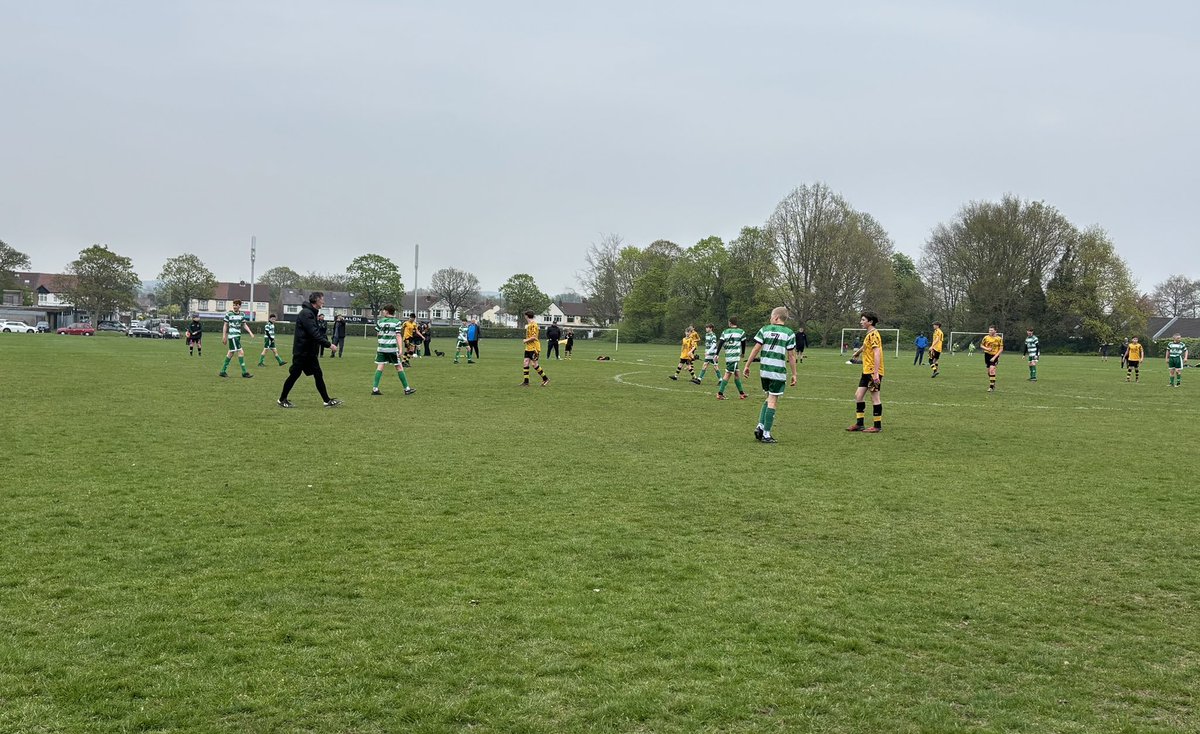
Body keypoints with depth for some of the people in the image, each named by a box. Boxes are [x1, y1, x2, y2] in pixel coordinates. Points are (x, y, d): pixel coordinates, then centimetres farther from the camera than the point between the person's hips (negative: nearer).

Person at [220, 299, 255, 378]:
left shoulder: (242, 315, 8)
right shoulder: (229, 314, -5)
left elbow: (244, 325, 15)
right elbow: (225, 325, 0)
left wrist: (250, 332, 1)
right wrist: (224, 336, -1)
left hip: (238, 336, 6)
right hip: (232, 336, -6)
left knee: (231, 353, 12)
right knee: (241, 352, -13)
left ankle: (222, 371, 21)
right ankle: (244, 372, -10)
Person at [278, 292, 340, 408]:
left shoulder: (311, 313, 14)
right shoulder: (306, 313, -17)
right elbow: (314, 333, -24)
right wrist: (328, 344, -23)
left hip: (310, 352, 10)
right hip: (301, 351, -9)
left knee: (318, 375, 6)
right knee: (294, 375, 0)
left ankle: (327, 400, 7)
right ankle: (282, 400, 13)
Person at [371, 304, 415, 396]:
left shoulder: (380, 321, 7)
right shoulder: (396, 322, -1)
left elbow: (378, 334, 12)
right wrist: (400, 349, -10)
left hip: (381, 347, 2)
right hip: (392, 348, -2)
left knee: (379, 367, 3)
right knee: (399, 367, 4)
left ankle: (375, 388, -3)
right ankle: (407, 389, 9)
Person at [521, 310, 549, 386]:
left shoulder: (533, 325, -17)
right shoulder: (529, 325, 12)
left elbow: (534, 337, -23)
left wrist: (526, 340, -11)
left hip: (533, 348, -9)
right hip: (528, 348, 9)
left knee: (534, 364, -5)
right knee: (526, 363, 4)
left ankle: (545, 379, 6)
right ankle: (526, 382, 6)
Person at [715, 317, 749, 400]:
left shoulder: (725, 332, 8)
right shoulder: (741, 332, 1)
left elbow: (720, 343, 1)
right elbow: (743, 344, 8)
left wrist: (716, 354, 1)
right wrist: (742, 354, 23)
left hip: (728, 356, 5)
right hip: (735, 356, -5)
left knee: (737, 374, 15)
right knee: (728, 374, -6)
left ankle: (741, 393, 22)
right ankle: (720, 393, -11)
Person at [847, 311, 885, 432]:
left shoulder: (873, 334, -15)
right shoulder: (870, 334, 15)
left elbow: (877, 353, -21)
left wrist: (876, 373, -24)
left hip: (873, 372, -10)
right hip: (866, 371, 10)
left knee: (875, 397, -2)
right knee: (858, 395, 10)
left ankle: (877, 426, 5)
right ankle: (859, 424, 16)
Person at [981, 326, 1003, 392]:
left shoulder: (999, 339, -6)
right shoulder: (986, 338, 2)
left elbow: (1001, 349, -4)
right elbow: (981, 345, 13)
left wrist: (995, 357, -14)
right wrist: (986, 348, -9)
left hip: (994, 356, -4)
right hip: (987, 355, 4)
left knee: (992, 369, -19)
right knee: (989, 370, 9)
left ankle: (991, 387, -18)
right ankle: (993, 384, 28)